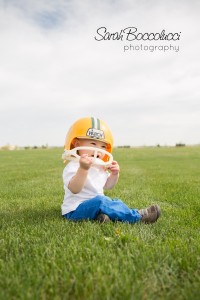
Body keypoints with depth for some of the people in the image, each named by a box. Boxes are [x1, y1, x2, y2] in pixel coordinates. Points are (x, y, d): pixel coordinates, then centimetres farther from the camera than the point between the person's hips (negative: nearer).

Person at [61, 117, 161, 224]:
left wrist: (114, 174, 2)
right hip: (75, 210, -9)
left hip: (96, 206, 10)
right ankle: (137, 217, -22)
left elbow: (107, 186, 21)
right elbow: (74, 189, -34)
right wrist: (83, 169, -48)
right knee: (100, 201, -30)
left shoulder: (99, 167, 10)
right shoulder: (73, 167, -18)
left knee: (116, 202, 6)